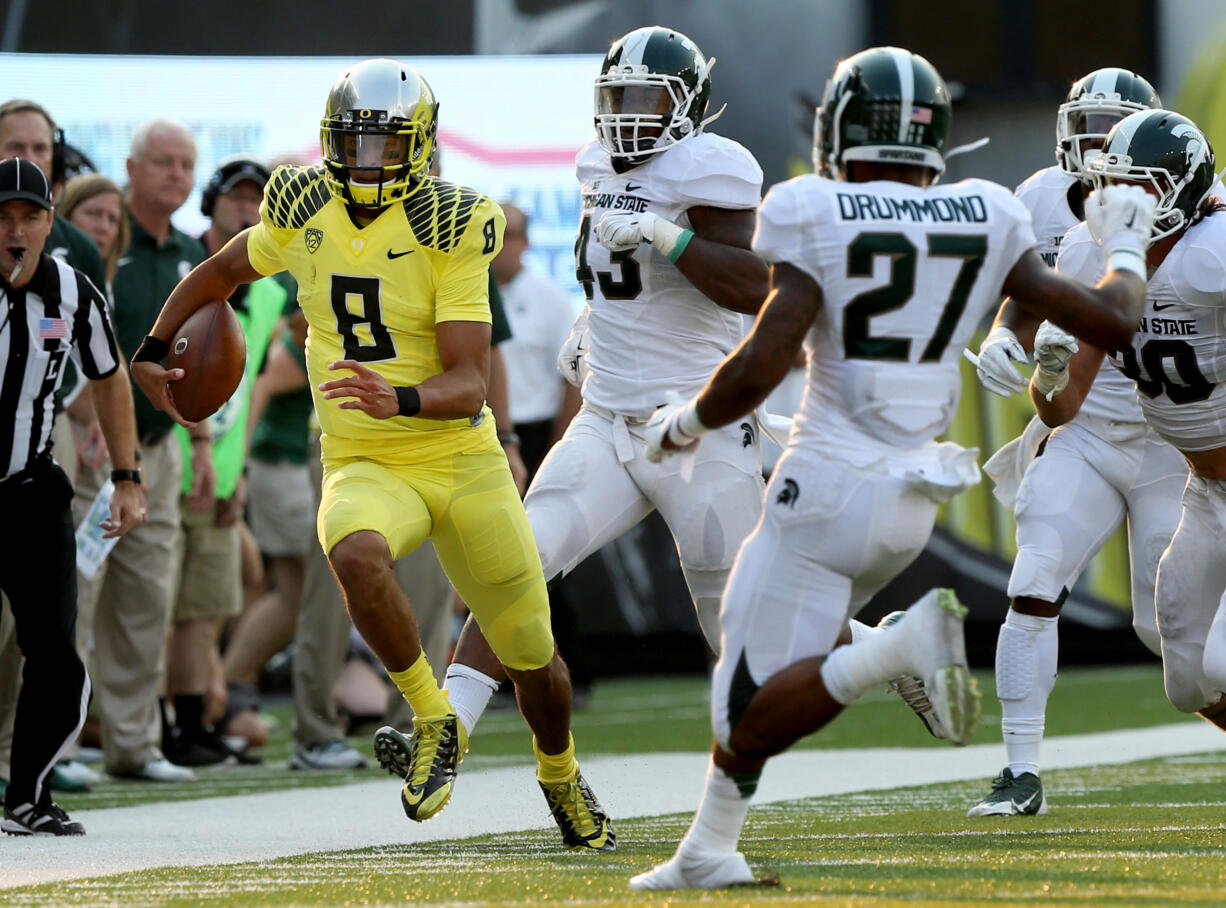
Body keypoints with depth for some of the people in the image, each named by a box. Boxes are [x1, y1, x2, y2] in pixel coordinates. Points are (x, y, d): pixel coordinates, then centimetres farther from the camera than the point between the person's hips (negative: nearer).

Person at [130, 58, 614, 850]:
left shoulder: (447, 230, -14)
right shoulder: (306, 214, -2)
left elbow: (469, 385, -21)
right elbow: (222, 271, 21)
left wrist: (401, 400, -40)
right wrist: (152, 352, 19)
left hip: (462, 459, -1)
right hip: (365, 469, 1)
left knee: (533, 659, 9)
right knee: (357, 557, -36)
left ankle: (560, 772, 43)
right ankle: (434, 724, -15)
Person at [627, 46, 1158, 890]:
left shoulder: (818, 221, -10)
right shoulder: (986, 222, 2)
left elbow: (757, 370, -18)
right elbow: (1111, 320, 5)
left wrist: (685, 422, 2)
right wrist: (1126, 249, 26)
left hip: (829, 486, -6)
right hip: (914, 499, 6)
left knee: (753, 717, -5)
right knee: (762, 664, 24)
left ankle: (904, 647, -27)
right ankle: (708, 851, 19)